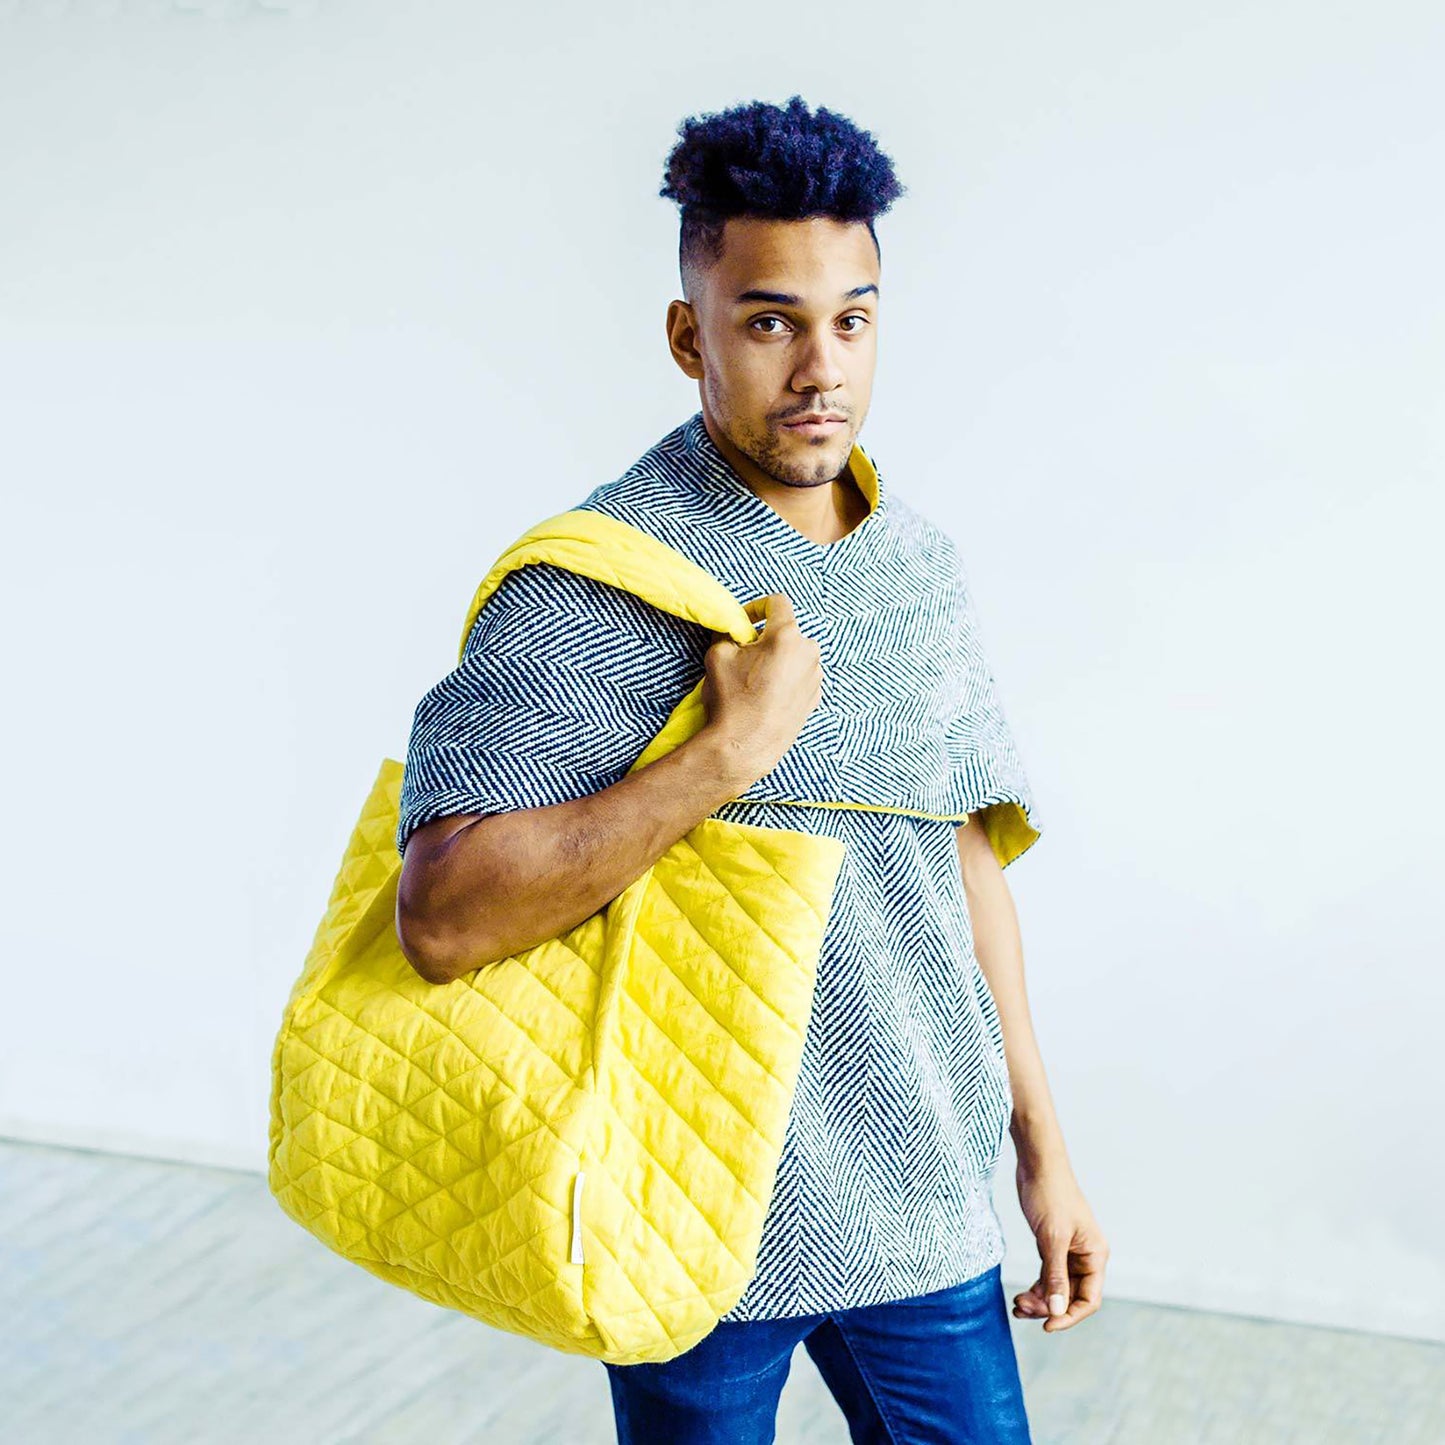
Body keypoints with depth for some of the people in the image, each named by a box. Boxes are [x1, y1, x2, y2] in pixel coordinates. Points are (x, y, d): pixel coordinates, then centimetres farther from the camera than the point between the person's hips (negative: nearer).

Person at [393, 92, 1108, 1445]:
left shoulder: (924, 568, 5)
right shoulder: (596, 580, -16)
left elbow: (967, 862, 12)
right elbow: (442, 917, -24)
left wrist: (1040, 1143, 12)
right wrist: (731, 752, -26)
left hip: (918, 1201, 5)